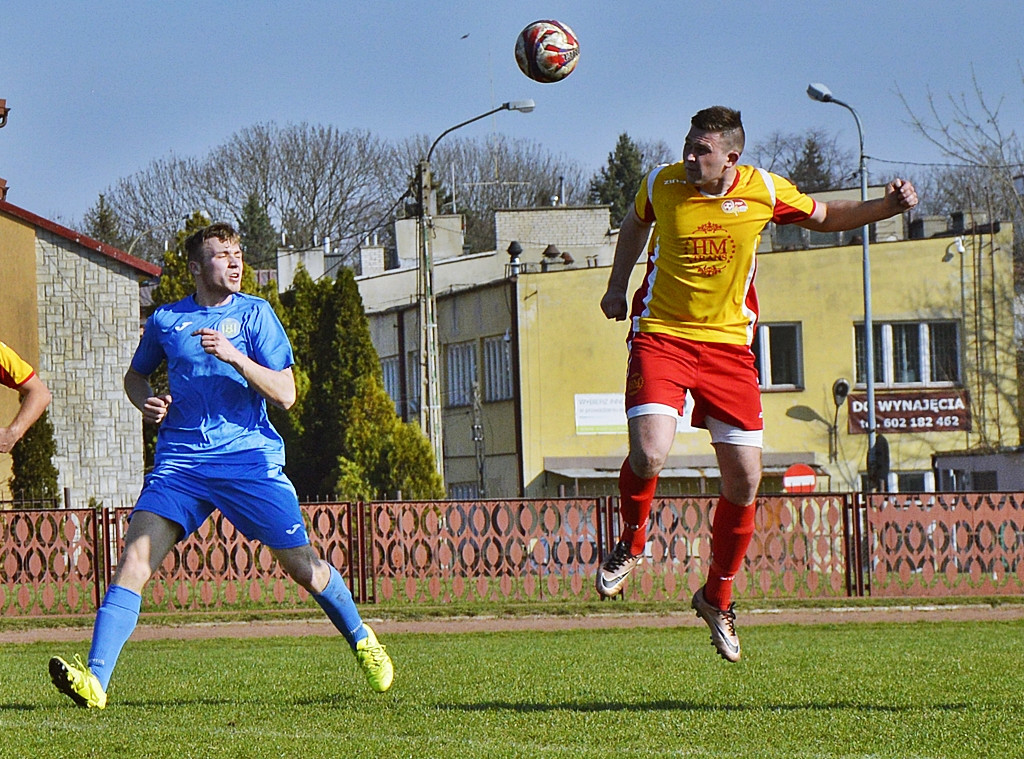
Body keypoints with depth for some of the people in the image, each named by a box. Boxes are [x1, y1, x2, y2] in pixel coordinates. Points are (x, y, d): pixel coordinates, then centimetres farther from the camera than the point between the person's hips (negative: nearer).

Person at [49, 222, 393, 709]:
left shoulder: (254, 313, 3)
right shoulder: (165, 321, 9)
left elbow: (285, 394, -4)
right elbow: (135, 374, 27)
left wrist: (234, 356, -17)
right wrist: (146, 401, 4)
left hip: (250, 458, -1)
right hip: (180, 462, 1)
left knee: (303, 567, 2)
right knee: (135, 555, -17)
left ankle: (361, 639, 31)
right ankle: (95, 680, -24)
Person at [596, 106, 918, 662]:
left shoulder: (763, 191, -6)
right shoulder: (661, 184, -6)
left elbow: (823, 217, 12)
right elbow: (636, 222, 18)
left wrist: (885, 206, -2)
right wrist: (617, 286, 15)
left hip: (728, 345, 2)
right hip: (661, 336, -2)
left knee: (744, 481, 0)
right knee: (649, 454, -25)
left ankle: (718, 597, 22)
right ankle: (631, 543, 8)